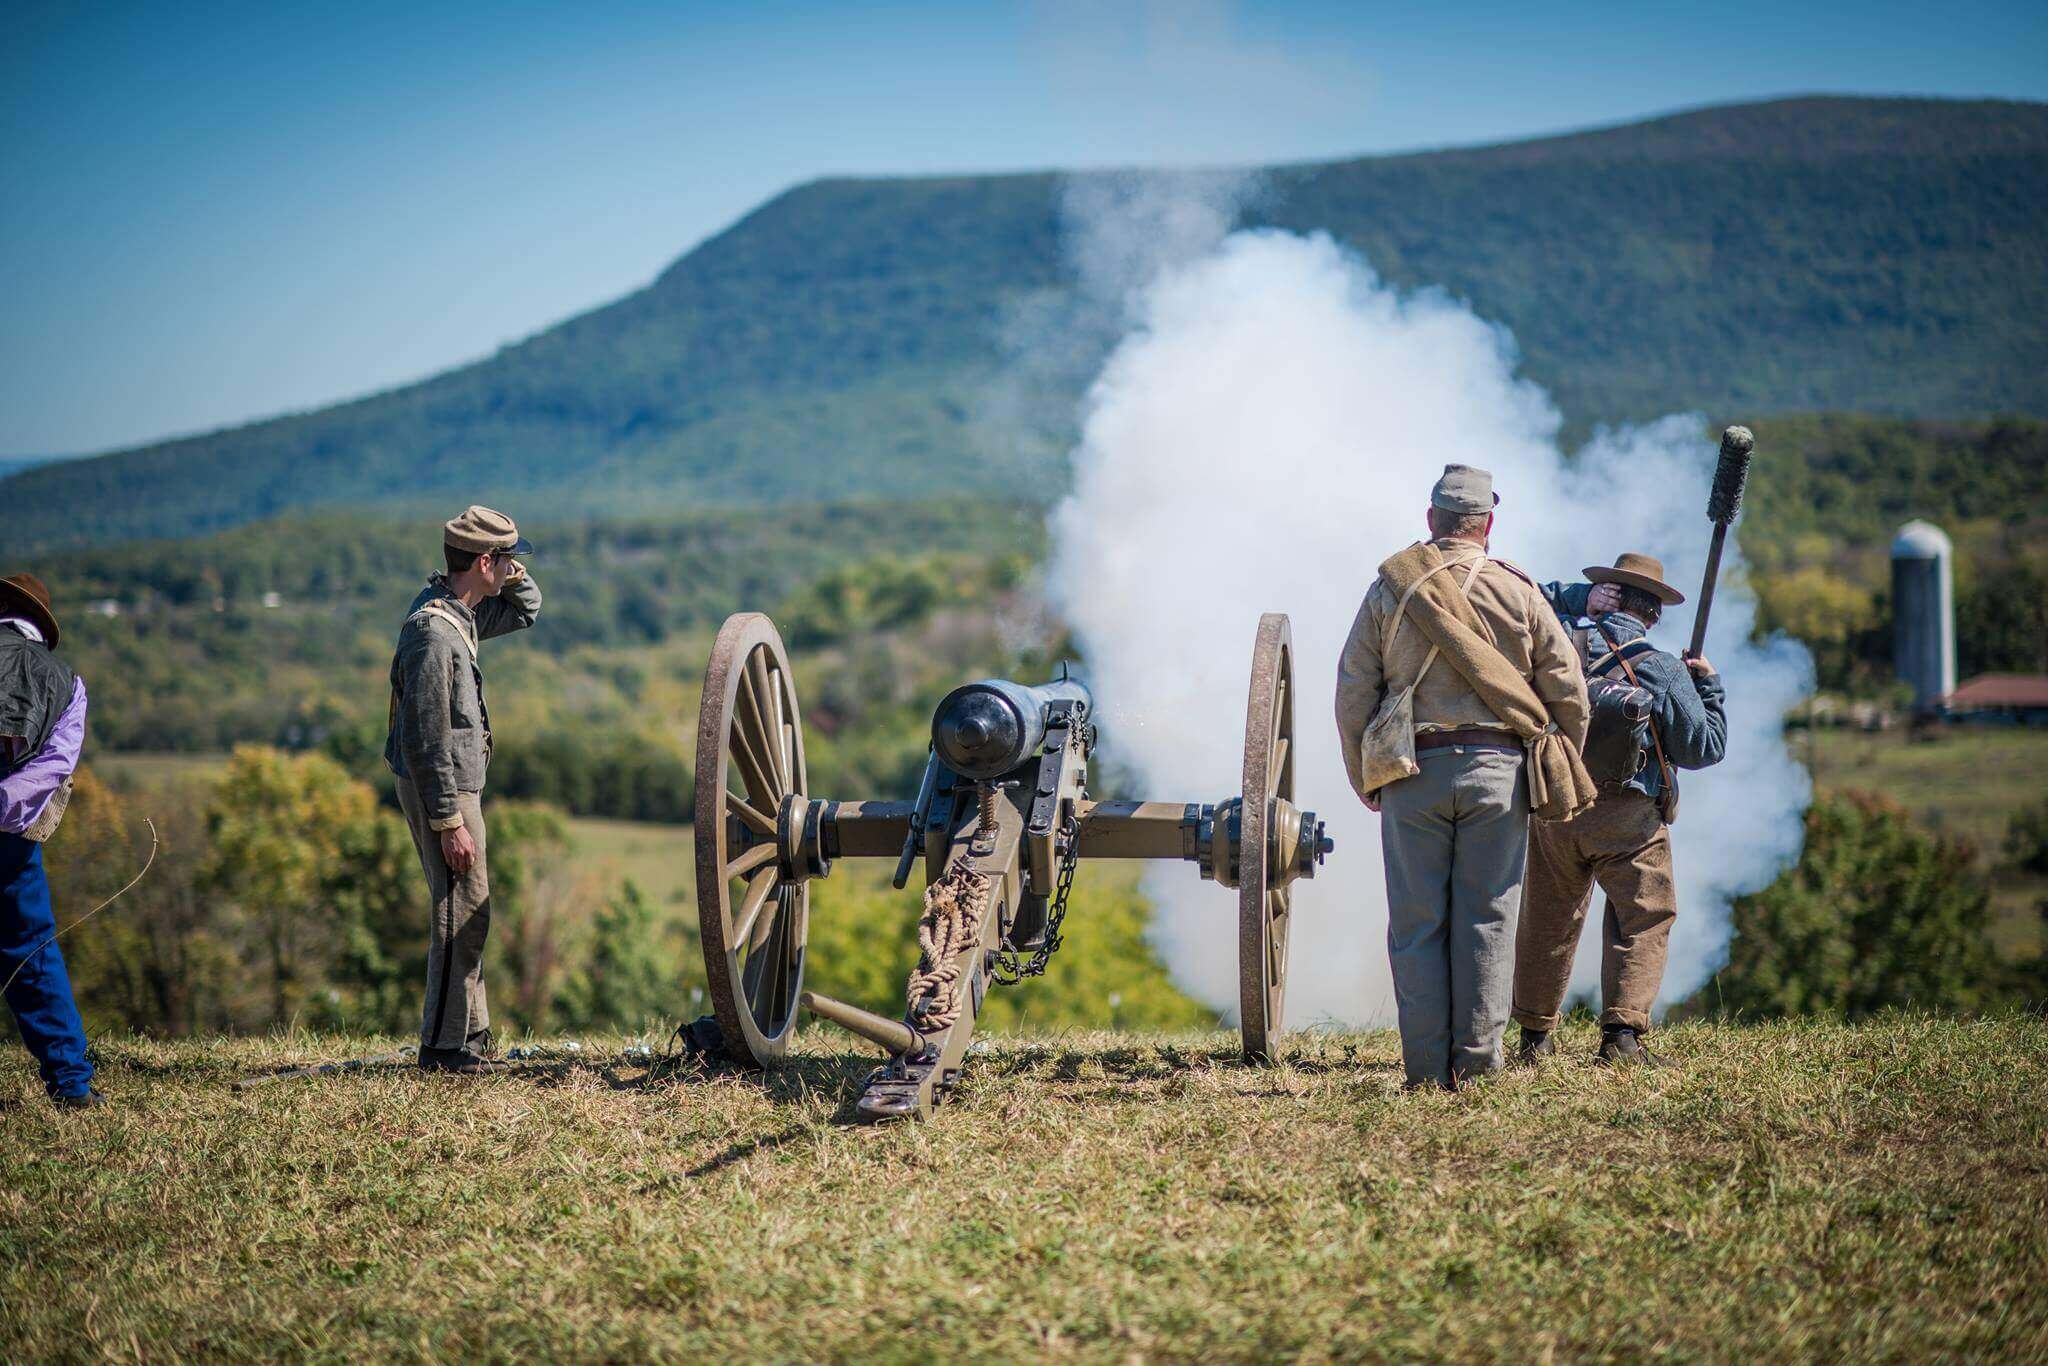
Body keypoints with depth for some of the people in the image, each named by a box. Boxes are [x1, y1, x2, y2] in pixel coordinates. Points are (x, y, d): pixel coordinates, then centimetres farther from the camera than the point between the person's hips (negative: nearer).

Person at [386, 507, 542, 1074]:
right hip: (442, 790, -10)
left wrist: (509, 572, 6)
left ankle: (467, 1037, 22)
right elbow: (426, 739, -23)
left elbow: (526, 608, 27)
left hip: (455, 785, 10)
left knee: (466, 914, 15)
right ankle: (445, 1044, -2)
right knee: (463, 912, -7)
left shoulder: (460, 612, 8)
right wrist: (450, 823, -23)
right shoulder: (433, 631, -22)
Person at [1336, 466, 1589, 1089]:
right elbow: (1568, 692, 4)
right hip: (1498, 767, 0)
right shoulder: (1517, 589, 3)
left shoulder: (1389, 588, 3)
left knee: (1417, 923, 3)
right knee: (1486, 920, 4)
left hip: (1413, 771, 0)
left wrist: (1364, 781, 12)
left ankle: (1427, 1068, 1)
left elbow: (1353, 695, 2)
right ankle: (1477, 1061, 1)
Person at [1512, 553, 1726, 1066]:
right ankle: (1622, 1033, -11)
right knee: (1643, 922, 3)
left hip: (1554, 809, 4)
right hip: (1627, 813, -4)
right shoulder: (1664, 670, -5)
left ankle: (1535, 1037, 22)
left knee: (1548, 922, 14)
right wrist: (1709, 687, 14)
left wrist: (1578, 598, 11)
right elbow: (1703, 748, 1)